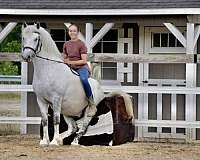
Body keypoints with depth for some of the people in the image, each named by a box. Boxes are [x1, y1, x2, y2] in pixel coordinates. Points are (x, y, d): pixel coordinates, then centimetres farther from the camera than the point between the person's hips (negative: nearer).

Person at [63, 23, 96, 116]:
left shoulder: (81, 44, -5)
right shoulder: (66, 44, 12)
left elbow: (84, 61, -10)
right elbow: (65, 58, 21)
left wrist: (71, 62, -19)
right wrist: (64, 61, -2)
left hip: (82, 67, -7)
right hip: (70, 68, 7)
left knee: (83, 79, -38)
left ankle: (92, 104, -31)